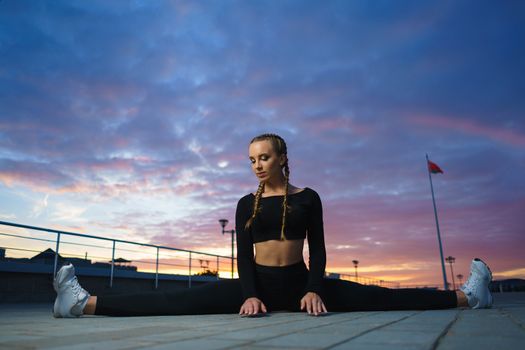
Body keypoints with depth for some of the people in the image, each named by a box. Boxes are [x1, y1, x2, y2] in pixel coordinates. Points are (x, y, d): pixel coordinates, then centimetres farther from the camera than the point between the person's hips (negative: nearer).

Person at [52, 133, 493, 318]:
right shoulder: (247, 203, 5)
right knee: (180, 300, -15)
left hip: (298, 283, 0)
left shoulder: (307, 197, 2)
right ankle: (86, 303, -21)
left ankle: (465, 296, -4)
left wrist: (314, 290, -17)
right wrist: (249, 294, -19)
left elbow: (318, 249, -1)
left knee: (376, 297, -9)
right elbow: (243, 254, -2)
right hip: (257, 283, 0)